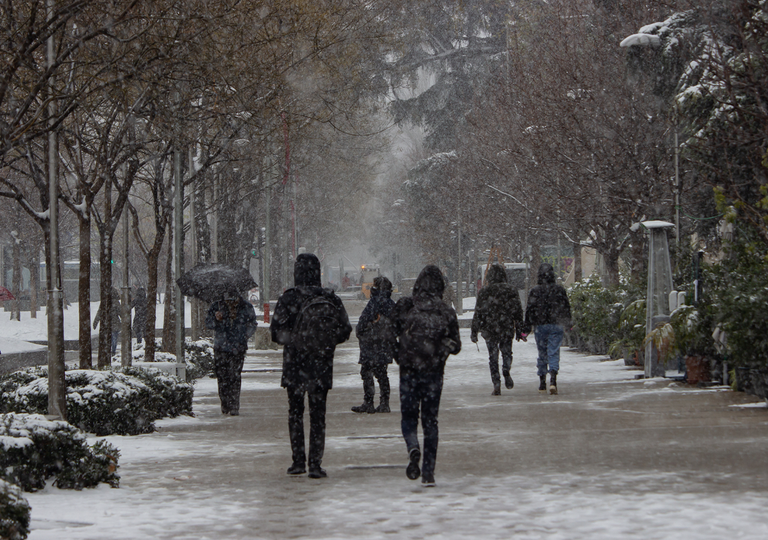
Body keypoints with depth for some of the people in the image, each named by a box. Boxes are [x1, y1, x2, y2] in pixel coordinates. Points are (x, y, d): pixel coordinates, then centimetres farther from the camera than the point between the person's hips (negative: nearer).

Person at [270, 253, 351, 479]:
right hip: (322, 366, 2)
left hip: (295, 365, -2)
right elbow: (345, 330, 2)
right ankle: (315, 463, -1)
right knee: (318, 415, 5)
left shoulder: (289, 299, -11)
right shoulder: (331, 299, -3)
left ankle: (298, 460, 11)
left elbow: (276, 332, -11)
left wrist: (292, 339, 9)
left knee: (295, 412, 12)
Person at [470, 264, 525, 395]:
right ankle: (506, 371, -11)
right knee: (506, 351, 18)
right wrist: (519, 330, 10)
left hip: (490, 329, -1)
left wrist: (474, 331, 3)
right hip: (507, 328, 1)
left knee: (493, 356, 6)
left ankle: (496, 384, -3)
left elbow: (478, 313, -2)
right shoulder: (511, 290, 2)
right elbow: (518, 311, 3)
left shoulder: (485, 291, -2)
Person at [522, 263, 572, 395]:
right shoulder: (560, 290, 1)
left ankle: (542, 383, 15)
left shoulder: (535, 291, -3)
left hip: (540, 326, 0)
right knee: (554, 353, -4)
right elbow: (566, 308, 7)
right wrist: (567, 323, 19)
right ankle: (553, 380, -22)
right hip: (556, 325, 0)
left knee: (542, 354, 12)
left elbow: (529, 310, -2)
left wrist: (526, 328, 3)